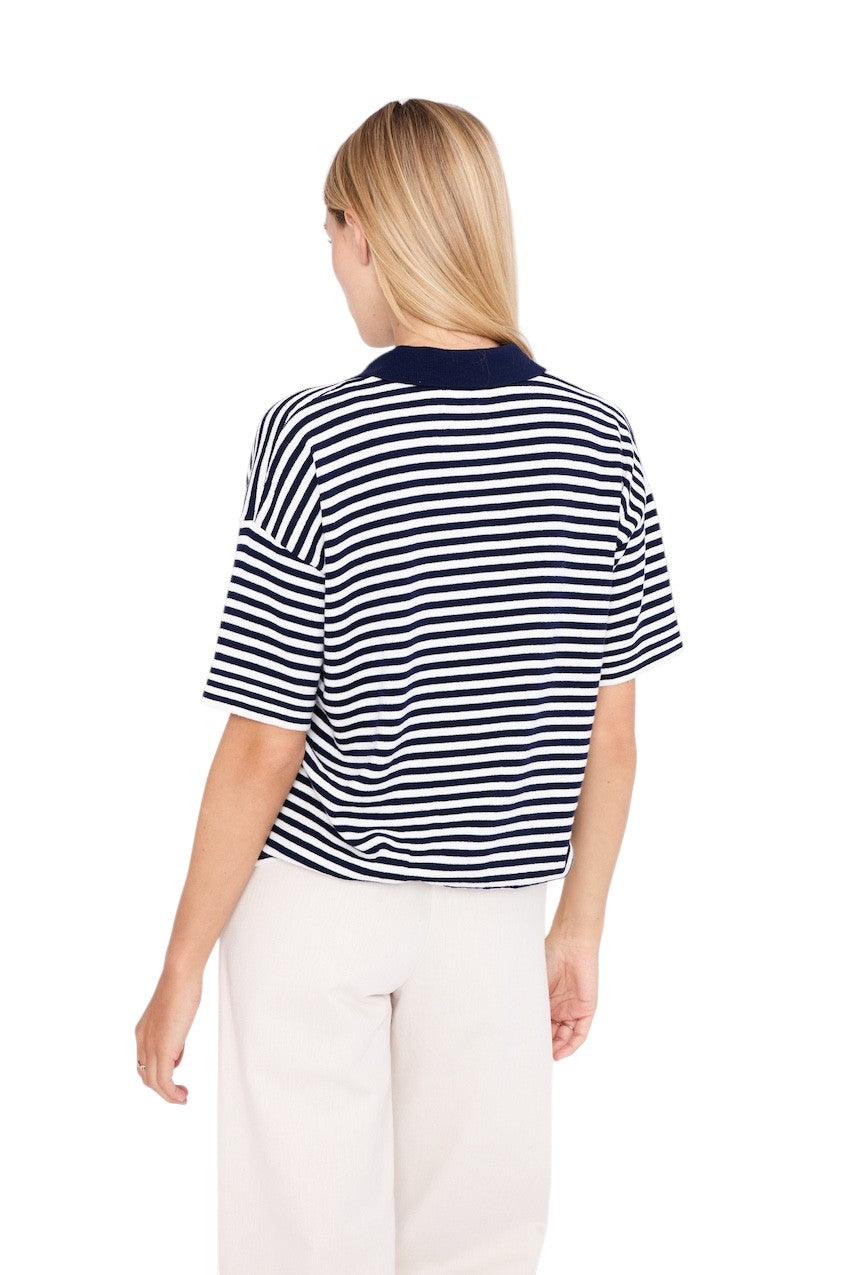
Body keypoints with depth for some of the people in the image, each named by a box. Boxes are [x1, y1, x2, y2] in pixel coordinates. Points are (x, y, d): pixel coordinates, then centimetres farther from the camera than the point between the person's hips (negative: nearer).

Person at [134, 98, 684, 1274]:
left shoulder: (315, 441, -17)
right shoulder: (600, 443, -7)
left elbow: (262, 751, -14)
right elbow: (611, 741, -1)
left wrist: (182, 971, -3)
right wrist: (581, 930, 12)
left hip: (315, 903, -3)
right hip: (495, 912, 3)